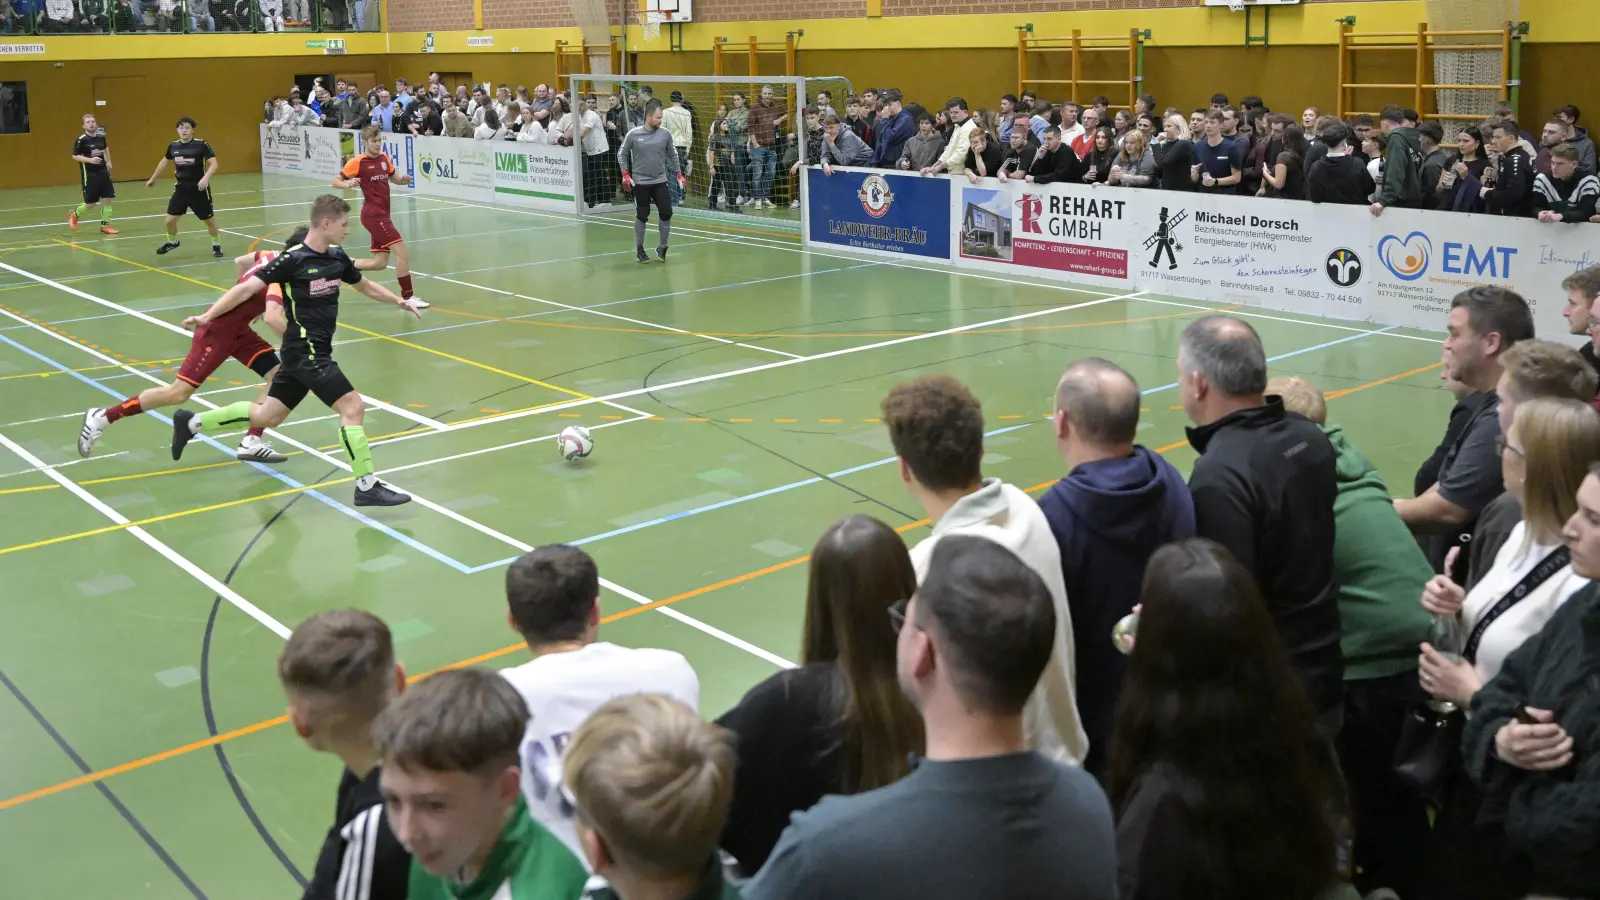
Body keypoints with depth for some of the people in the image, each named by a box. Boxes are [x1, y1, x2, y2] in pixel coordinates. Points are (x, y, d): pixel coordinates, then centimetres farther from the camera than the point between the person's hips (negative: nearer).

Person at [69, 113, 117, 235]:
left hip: (103, 172, 5)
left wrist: (108, 162, 17)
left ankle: (105, 225, 10)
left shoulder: (101, 136, 2)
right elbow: (74, 156, -11)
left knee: (108, 199, 0)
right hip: (89, 175, -5)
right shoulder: (81, 140, -14)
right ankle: (75, 214, 30)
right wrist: (90, 160, -23)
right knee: (91, 204, 1)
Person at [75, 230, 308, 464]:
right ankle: (101, 417, 4)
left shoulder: (274, 257, 3)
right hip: (217, 331, -10)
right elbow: (272, 318, -41)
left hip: (237, 328, 10)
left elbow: (239, 261, 24)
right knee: (178, 393, -7)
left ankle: (252, 441, 1)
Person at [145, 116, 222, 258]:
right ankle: (172, 242, 30)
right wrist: (153, 179, 28)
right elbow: (164, 161, 20)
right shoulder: (173, 146, 2)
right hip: (181, 188, 4)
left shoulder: (201, 145, -13)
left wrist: (206, 178, -34)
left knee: (209, 219, 6)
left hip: (198, 189, -4)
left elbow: (214, 164, -17)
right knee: (169, 220, 2)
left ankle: (216, 245, 27)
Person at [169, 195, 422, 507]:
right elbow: (247, 288, -14)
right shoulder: (293, 260, -15)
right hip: (305, 352, -9)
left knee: (266, 415, 17)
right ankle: (367, 486, -7)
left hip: (314, 352, 9)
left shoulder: (337, 257, 7)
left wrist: (400, 301, 18)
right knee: (352, 407, -13)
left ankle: (192, 423, 32)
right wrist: (208, 316, -17)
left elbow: (365, 285, 25)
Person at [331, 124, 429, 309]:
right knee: (401, 251, -15)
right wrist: (347, 184, -29)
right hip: (373, 215, -8)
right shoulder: (358, 162, -9)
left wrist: (404, 179, -1)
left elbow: (394, 178, 22)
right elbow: (335, 181, -6)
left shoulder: (384, 158, 9)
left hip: (382, 215, 8)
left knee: (380, 263, 8)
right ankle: (407, 296, -11)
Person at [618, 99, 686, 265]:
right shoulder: (634, 134, -9)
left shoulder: (665, 134, -2)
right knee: (642, 216, 3)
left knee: (666, 213, -4)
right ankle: (639, 250, 19)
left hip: (660, 181, 2)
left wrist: (679, 174, 9)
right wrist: (625, 174, -7)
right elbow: (622, 154, 2)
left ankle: (662, 248, 15)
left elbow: (672, 155, 12)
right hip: (640, 182, -2)